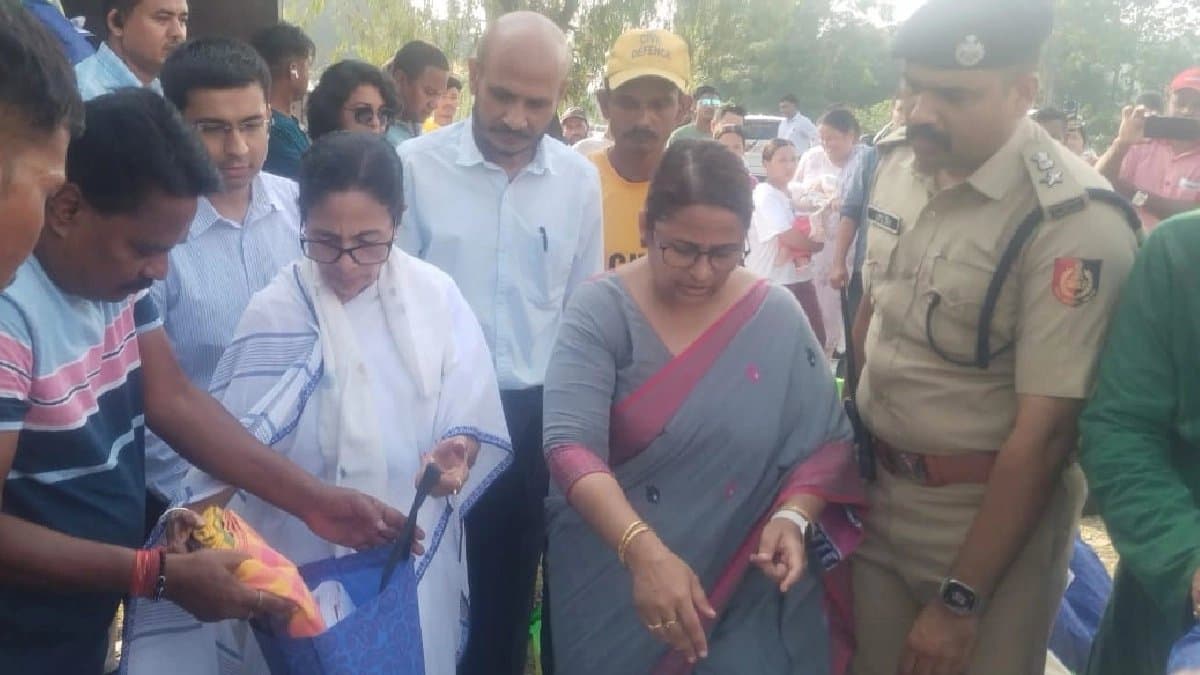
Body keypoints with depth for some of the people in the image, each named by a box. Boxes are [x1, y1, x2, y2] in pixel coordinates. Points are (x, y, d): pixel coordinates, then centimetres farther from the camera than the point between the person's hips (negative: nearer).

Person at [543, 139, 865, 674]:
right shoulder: (601, 311, -12)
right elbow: (570, 445, -23)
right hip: (613, 590, -1)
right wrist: (644, 550, -37)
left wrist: (793, 517, -19)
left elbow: (826, 442, 0)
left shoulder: (776, 316, -4)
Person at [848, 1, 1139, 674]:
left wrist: (960, 599, -17)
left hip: (992, 513, -5)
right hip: (879, 494, 6)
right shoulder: (899, 164, -2)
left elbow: (1045, 430, -20)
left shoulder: (1074, 223, -21)